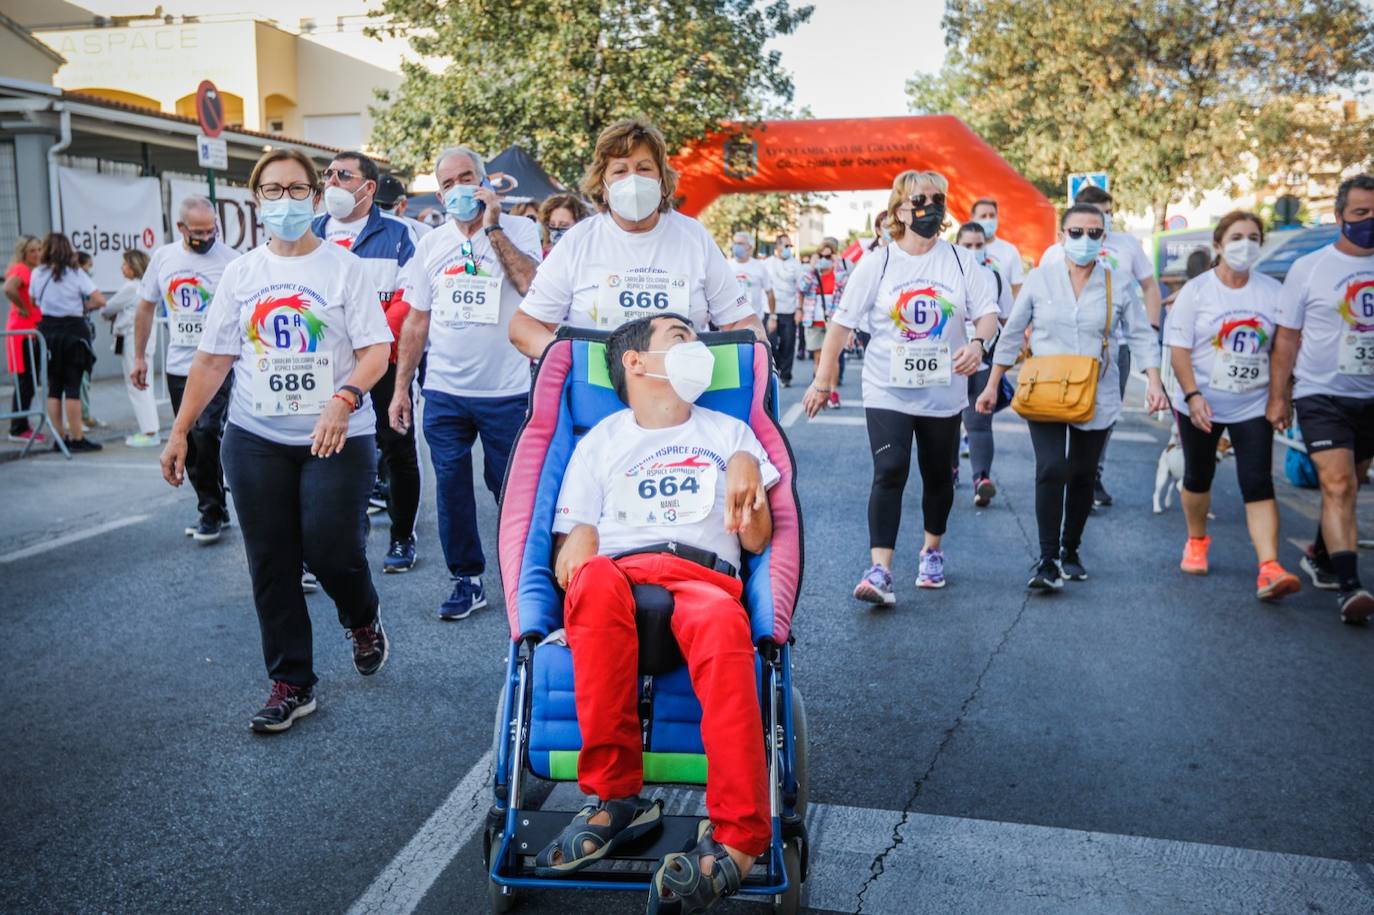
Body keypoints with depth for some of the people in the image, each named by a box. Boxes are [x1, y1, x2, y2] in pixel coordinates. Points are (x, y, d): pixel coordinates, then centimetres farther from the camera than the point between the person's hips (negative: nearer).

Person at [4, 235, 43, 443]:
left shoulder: (37, 271, 14)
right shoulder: (20, 269, -12)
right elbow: (9, 289, -31)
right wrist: (23, 308, -19)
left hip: (34, 330, 9)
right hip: (22, 330, -9)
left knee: (31, 382, 13)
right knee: (25, 381, -6)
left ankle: (21, 426, 21)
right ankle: (18, 429, -1)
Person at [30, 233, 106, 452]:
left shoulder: (37, 273, 3)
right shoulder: (76, 273, -5)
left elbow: (34, 301, 11)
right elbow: (100, 301, -10)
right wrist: (82, 307, 6)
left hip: (47, 330, 3)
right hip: (73, 330, -3)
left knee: (54, 387, 9)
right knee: (72, 387, -2)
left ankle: (59, 438, 11)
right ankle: (77, 438, -1)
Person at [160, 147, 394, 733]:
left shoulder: (344, 267, -2)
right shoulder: (240, 273, 9)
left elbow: (377, 349, -8)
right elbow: (212, 359, 10)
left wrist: (344, 399, -26)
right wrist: (180, 432, 5)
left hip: (336, 437, -3)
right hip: (256, 439, 4)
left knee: (331, 548, -12)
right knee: (271, 564, 5)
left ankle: (363, 620, 24)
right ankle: (291, 684, 18)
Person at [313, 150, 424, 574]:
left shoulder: (398, 234, 2)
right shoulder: (309, 234, 13)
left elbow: (409, 297, -8)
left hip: (383, 363, -3)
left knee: (398, 450, 5)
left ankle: (402, 538, 19)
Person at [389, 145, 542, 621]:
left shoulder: (519, 230, -1)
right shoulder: (431, 244, 10)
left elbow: (530, 283, -21)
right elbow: (416, 320, 11)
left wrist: (491, 226, -16)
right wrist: (400, 387, 8)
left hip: (506, 391, -3)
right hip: (445, 392, 4)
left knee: (509, 487, 4)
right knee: (451, 487, 7)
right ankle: (467, 578, 21)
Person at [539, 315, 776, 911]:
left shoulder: (728, 433, 27)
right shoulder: (601, 441, 24)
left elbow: (757, 540, 19)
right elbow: (572, 548, 17)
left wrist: (746, 469, 2)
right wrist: (576, 553, -8)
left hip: (706, 577, 0)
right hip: (618, 576, 0)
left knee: (721, 621, -40)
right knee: (596, 579, -39)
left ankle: (740, 839, -37)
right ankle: (616, 796, -29)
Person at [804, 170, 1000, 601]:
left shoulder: (962, 261, 2)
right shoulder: (877, 263, -3)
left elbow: (988, 313, 1)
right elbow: (842, 323, -3)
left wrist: (978, 342, -22)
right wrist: (822, 380, -5)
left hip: (943, 391, 3)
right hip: (887, 390, -2)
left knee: (938, 475, 14)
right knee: (890, 472, -15)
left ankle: (932, 550, 36)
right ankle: (880, 569, -15)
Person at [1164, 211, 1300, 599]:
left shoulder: (1272, 291, 3)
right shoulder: (1196, 291, -4)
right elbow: (1178, 349, -9)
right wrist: (1192, 396, -19)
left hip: (1253, 406, 1)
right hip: (1201, 405, -1)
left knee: (1259, 484, -10)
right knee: (1198, 477, 15)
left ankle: (1269, 569, -17)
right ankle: (1196, 542, 38)